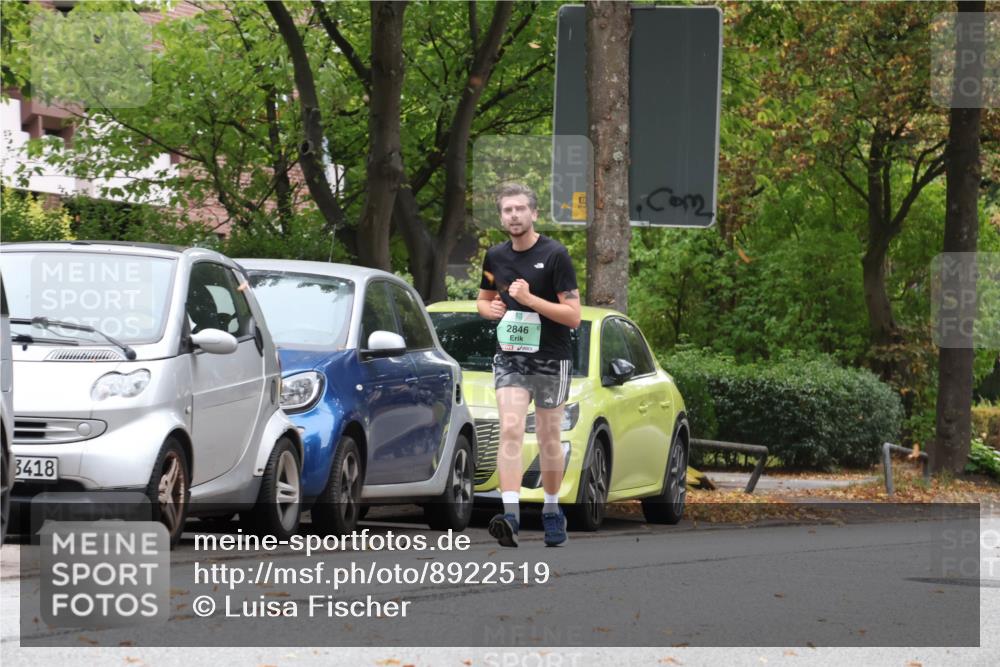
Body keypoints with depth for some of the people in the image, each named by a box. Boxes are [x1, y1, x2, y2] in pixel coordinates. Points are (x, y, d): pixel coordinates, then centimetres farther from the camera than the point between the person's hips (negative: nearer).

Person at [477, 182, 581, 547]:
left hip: (551, 359, -3)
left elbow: (573, 315, -12)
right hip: (509, 357, 3)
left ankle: (552, 511, 25)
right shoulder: (496, 256, 6)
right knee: (510, 430, -15)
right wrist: (490, 308, -1)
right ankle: (511, 515, -27)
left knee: (548, 438, 7)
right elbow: (484, 298, 23)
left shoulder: (555, 255, -9)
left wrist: (529, 299, -21)